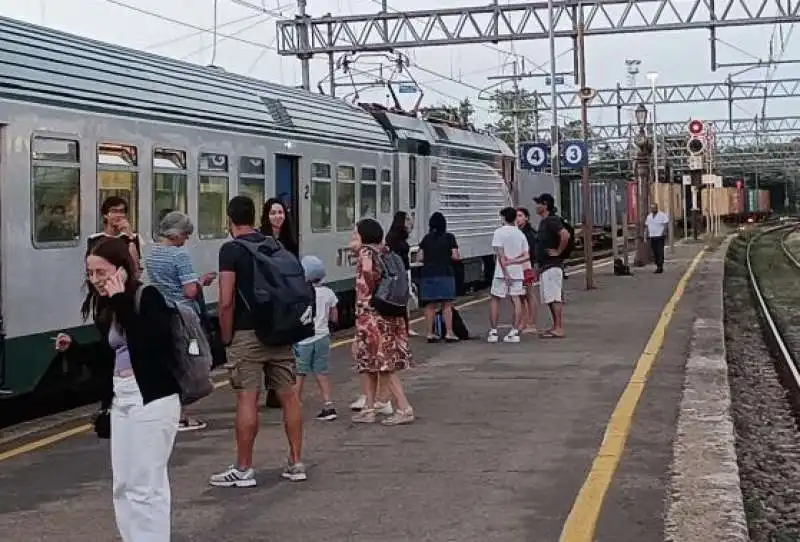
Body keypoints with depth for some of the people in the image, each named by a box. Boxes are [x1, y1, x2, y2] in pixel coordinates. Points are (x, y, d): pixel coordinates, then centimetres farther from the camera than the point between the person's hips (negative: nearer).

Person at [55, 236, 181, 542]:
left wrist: (122, 302, -30)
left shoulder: (148, 298, -14)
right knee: (123, 484, 14)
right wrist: (74, 347, 7)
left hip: (153, 401, -9)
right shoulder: (106, 307, 8)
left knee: (146, 485, -5)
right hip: (121, 400, 9)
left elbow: (147, 345, -29)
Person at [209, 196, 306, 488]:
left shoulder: (231, 250, -8)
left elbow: (226, 301, -15)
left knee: (247, 399, -3)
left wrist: (226, 337, -4)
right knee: (288, 395, 8)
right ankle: (296, 463, 15)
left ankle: (243, 470, 2)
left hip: (247, 333, -6)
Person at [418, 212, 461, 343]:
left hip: (428, 274, 3)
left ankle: (430, 333, 7)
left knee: (430, 305, 7)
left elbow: (420, 257, 4)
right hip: (445, 274, -3)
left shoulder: (426, 238, 6)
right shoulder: (449, 237, -3)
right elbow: (455, 256, -8)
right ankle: (449, 333, 0)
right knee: (446, 305, 2)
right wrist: (457, 257, 14)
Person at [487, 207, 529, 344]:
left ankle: (493, 332, 2)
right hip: (517, 272, 4)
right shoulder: (520, 234, 10)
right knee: (516, 300, 3)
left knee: (495, 300, 4)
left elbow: (500, 254, -13)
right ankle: (515, 332, -1)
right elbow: (526, 256, 5)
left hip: (502, 272, -4)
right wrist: (512, 261, -4)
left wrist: (505, 272, -14)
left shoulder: (499, 232, -6)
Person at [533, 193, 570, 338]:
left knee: (555, 297, -10)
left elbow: (565, 235, -31)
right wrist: (538, 265, 23)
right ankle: (556, 327, 17)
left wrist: (559, 251, -21)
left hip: (552, 265, -11)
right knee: (550, 299, 12)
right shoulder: (543, 222, 18)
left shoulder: (552, 220, -14)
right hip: (545, 265, 11)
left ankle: (559, 329, -11)